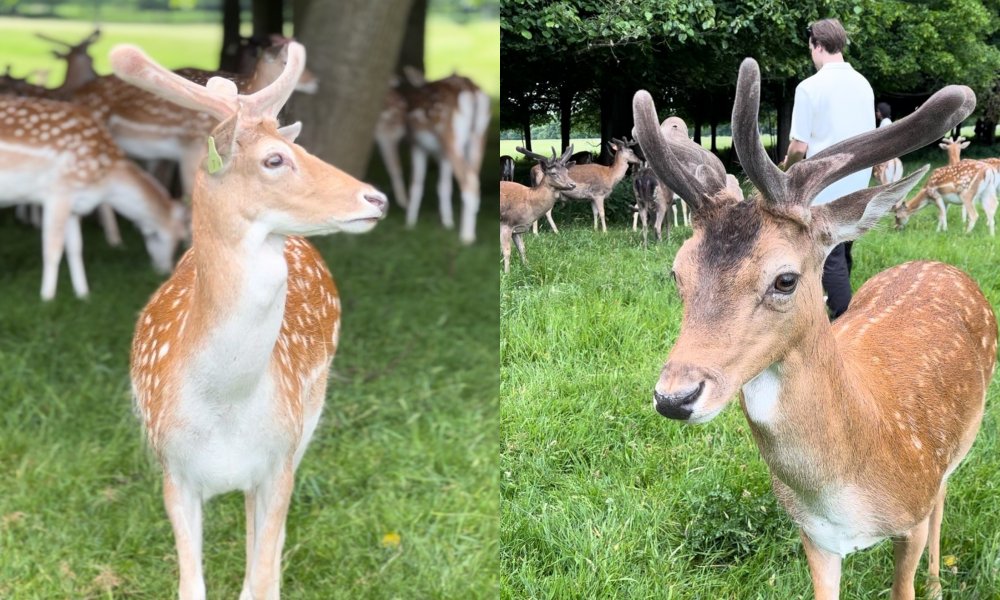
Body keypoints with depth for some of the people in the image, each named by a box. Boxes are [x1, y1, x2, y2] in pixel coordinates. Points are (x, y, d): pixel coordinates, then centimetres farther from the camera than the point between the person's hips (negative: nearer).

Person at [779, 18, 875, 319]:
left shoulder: (810, 87, -15)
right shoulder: (863, 84, 5)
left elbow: (800, 147, -14)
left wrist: (787, 166, 7)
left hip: (825, 190, -6)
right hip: (857, 187, 6)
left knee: (832, 259, -1)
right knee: (842, 254, 19)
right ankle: (838, 307, 31)